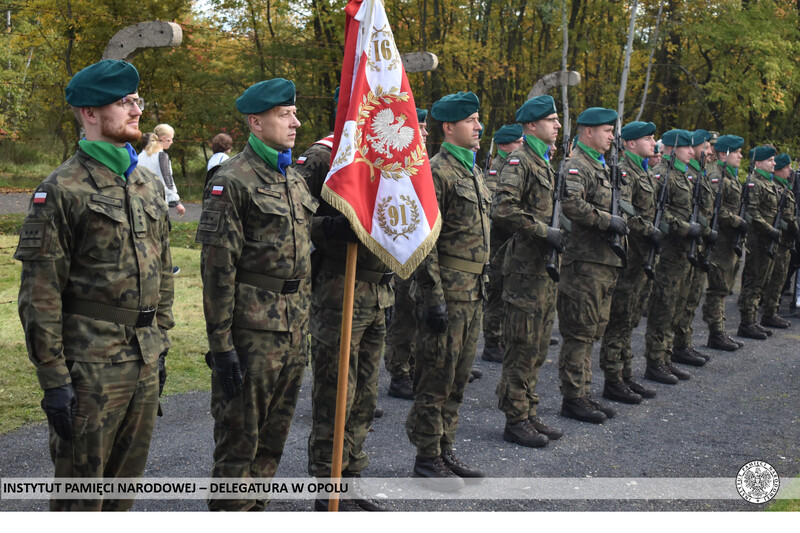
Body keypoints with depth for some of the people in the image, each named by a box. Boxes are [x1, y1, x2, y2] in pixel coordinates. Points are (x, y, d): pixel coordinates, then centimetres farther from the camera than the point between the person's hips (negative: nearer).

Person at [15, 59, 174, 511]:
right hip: (91, 363, -6)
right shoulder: (62, 189, -10)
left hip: (145, 358, 6)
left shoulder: (151, 184, 11)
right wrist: (53, 379, -15)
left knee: (127, 477, 17)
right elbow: (40, 293, -13)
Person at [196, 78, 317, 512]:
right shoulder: (232, 182, -12)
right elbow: (217, 268, -15)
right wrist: (220, 343, -17)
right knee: (239, 440, 1)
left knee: (273, 435, 16)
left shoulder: (295, 180, 14)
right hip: (251, 331, -8)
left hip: (293, 330, 8)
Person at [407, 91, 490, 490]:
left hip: (473, 294, 9)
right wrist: (434, 297, -19)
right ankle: (427, 458, 10)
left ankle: (445, 450, 25)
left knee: (458, 379, 14)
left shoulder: (474, 172, 16)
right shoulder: (437, 172, -12)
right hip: (447, 293, -9)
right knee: (436, 378, 0)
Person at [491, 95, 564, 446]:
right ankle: (515, 420, 4)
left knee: (538, 346, 13)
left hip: (545, 266, 9)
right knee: (522, 347, -4)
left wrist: (556, 233, 12)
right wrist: (545, 232, -21)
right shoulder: (519, 161, -11)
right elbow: (504, 210, -23)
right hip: (525, 268, -9)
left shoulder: (546, 163, 19)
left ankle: (529, 414, 22)